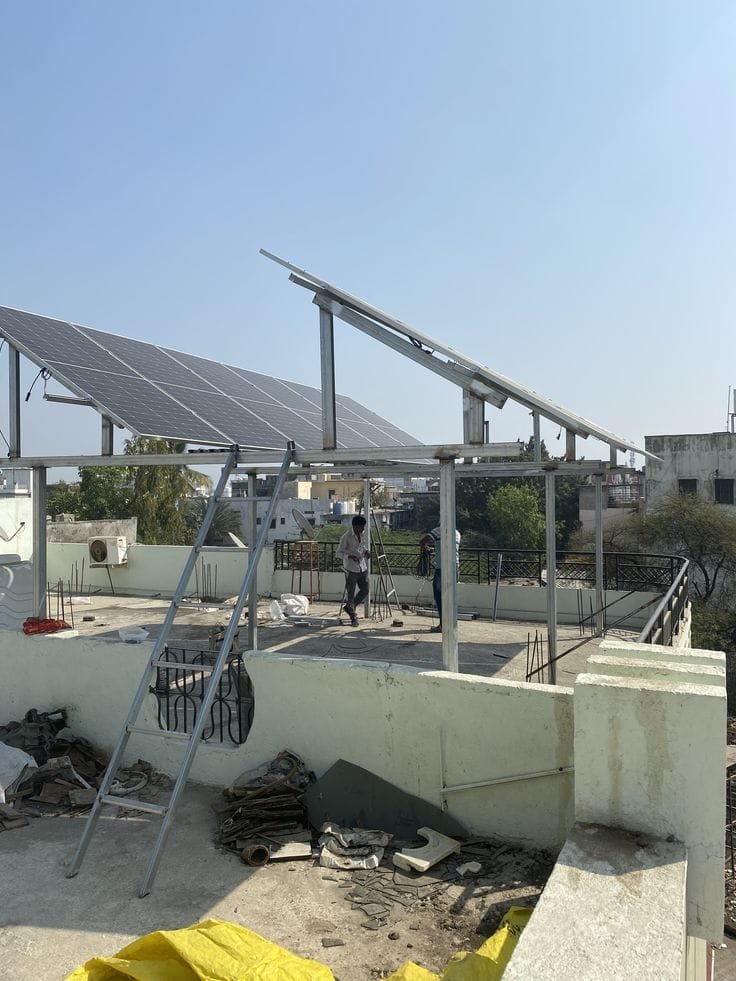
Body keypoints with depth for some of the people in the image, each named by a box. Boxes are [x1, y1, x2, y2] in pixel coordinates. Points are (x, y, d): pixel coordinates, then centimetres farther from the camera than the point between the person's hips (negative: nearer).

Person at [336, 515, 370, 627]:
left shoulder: (362, 534, 7)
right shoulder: (347, 537, -14)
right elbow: (338, 553, -12)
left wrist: (366, 551, 3)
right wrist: (350, 556, -27)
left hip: (362, 568, 7)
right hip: (351, 569, -7)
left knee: (365, 590, 9)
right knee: (350, 594, 0)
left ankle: (349, 607, 28)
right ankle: (353, 616, 14)